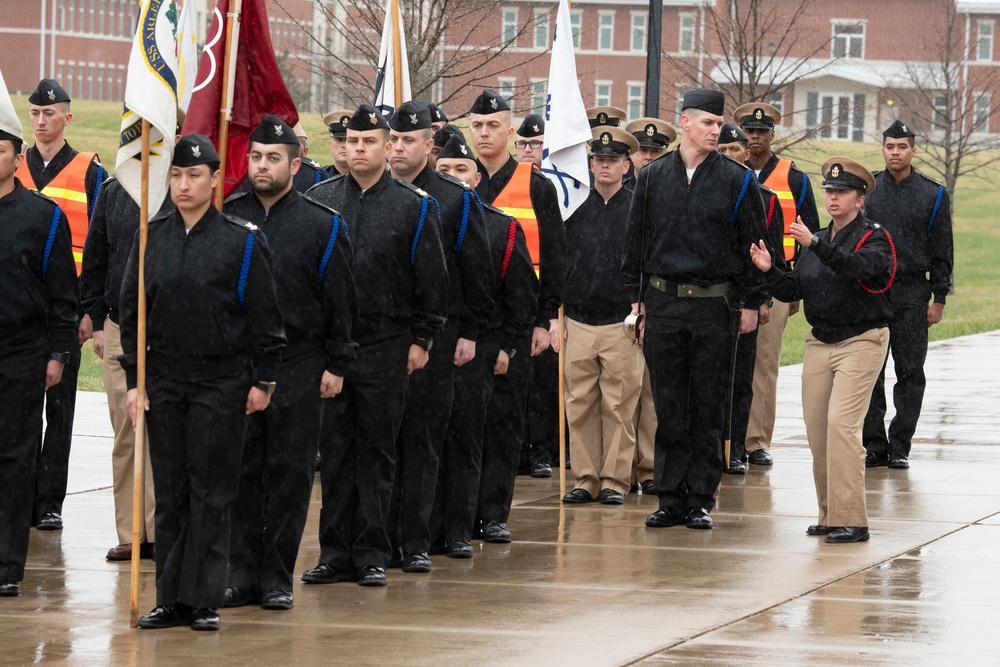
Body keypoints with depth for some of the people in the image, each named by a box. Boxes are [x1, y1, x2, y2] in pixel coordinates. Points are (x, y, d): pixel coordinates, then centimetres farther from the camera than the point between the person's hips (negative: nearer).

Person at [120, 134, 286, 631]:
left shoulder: (242, 240, -4)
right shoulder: (151, 236, 5)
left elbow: (264, 315, -1)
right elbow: (132, 310, 9)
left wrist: (262, 380, -4)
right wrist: (133, 378, 3)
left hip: (221, 381, -3)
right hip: (164, 380, 3)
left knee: (211, 493, -1)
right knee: (169, 492, 5)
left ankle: (205, 601, 4)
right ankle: (172, 600, 10)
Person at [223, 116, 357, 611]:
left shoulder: (321, 225, 0)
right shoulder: (228, 218, 5)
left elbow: (340, 301, 1)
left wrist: (337, 365, -3)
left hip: (298, 366, -2)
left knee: (289, 472, 2)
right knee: (241, 471, 4)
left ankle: (277, 579, 7)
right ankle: (243, 574, 10)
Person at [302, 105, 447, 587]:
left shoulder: (414, 206, 1)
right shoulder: (319, 199, 7)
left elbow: (432, 280, 2)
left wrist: (421, 340, -2)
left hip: (386, 347, -2)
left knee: (376, 451, 3)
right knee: (334, 450, 4)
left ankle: (371, 555, 8)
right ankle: (336, 553, 9)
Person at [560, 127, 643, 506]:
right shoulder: (573, 207, 9)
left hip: (622, 324, -2)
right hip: (579, 323, 2)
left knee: (619, 407, -1)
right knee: (580, 406, 2)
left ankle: (615, 481, 5)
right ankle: (585, 479, 9)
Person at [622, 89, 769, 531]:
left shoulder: (737, 181, 1)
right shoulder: (652, 177, 6)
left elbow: (753, 244, 3)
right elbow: (635, 241, 11)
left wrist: (750, 303, 0)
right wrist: (635, 298, 6)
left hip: (715, 305, -2)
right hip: (663, 302, 2)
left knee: (708, 407, 2)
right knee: (669, 407, 4)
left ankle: (701, 499, 8)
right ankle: (671, 498, 10)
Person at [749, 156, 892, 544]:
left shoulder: (873, 238, -5)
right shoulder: (818, 240, 15)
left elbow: (859, 268, -27)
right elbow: (794, 291, 12)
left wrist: (815, 246, -37)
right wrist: (770, 271, -6)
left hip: (861, 341, -7)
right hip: (820, 343, 7)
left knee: (842, 422, -18)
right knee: (817, 429, 4)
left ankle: (850, 520, -18)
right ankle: (829, 515, 14)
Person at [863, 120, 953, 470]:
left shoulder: (933, 194, 5)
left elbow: (942, 252, 6)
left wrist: (939, 299, 0)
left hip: (911, 295, -1)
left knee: (910, 373, -1)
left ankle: (900, 447, 5)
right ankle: (874, 445, 6)